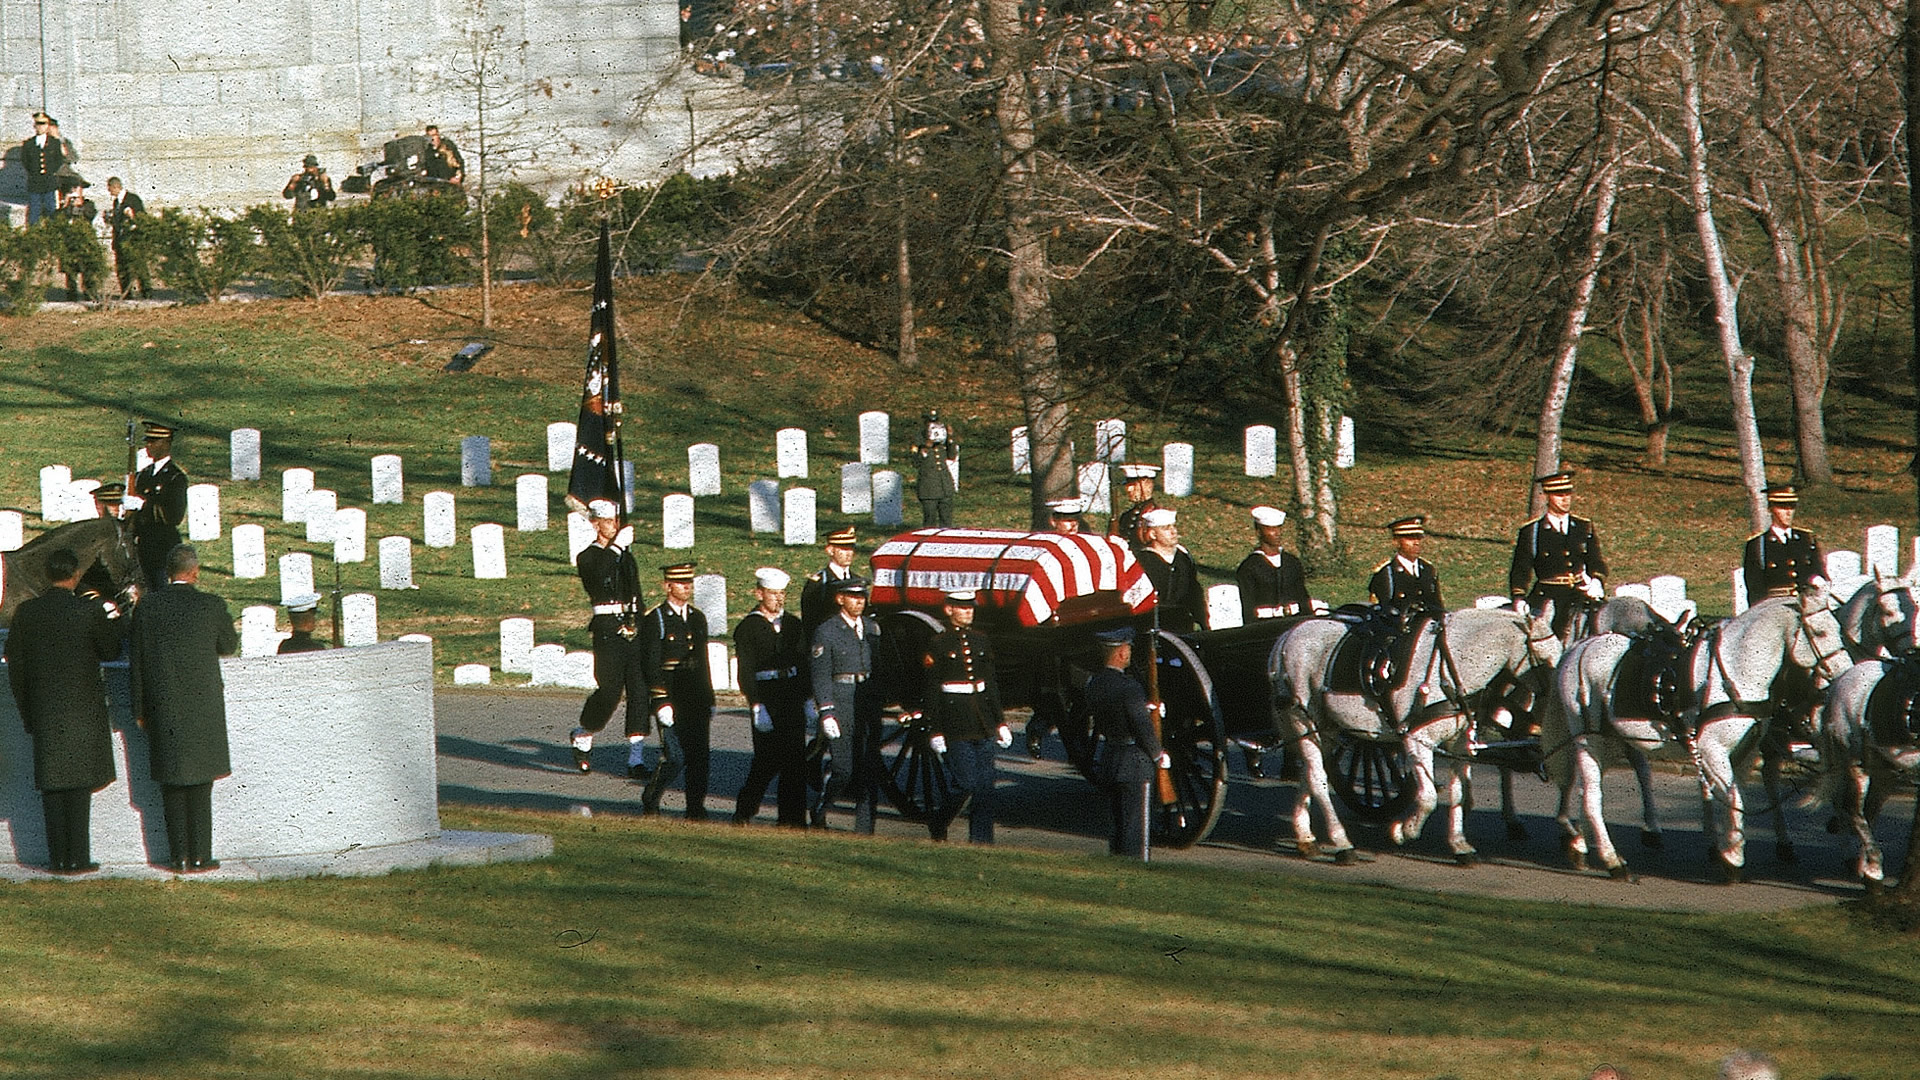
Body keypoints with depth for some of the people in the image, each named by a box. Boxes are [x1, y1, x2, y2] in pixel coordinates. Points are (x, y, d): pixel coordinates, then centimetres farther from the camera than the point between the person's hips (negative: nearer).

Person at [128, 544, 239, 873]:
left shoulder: (147, 606, -3)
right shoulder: (212, 605, -8)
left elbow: (138, 660, 1)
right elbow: (228, 646, 8)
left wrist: (140, 709, 8)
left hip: (162, 709, 1)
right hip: (203, 707, -1)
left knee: (171, 785, 8)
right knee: (200, 784, 5)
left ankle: (179, 856, 7)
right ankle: (199, 856, 3)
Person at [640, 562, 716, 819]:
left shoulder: (697, 618, 14)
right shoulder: (655, 620, -5)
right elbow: (650, 665, -9)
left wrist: (709, 700, 18)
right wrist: (661, 704, -16)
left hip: (696, 699, 6)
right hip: (670, 699, -6)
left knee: (700, 754, 0)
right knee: (675, 758, -9)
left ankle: (696, 808, 8)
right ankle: (650, 802, 11)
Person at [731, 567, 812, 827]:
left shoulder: (793, 625, 14)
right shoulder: (748, 628, -2)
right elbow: (745, 672, -8)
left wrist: (807, 699, 9)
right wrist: (757, 706, -17)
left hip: (793, 700, 5)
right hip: (766, 700, -5)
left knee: (795, 761, 1)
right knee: (768, 760, -8)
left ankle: (793, 819, 5)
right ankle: (743, 814, 7)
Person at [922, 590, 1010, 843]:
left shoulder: (981, 641, 12)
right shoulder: (938, 645, -4)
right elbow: (931, 692, -5)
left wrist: (1000, 723, 13)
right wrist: (935, 732, -9)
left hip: (983, 723, 5)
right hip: (955, 724, -5)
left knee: (985, 784, 1)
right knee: (966, 784, -9)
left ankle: (981, 839, 5)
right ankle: (937, 825, 13)